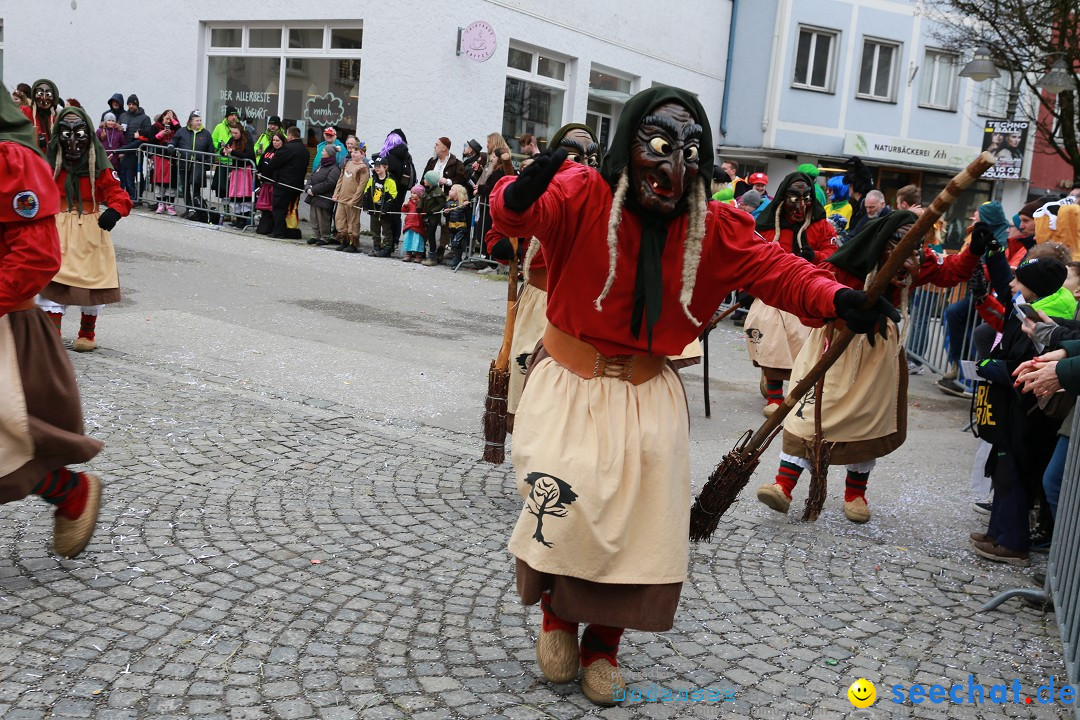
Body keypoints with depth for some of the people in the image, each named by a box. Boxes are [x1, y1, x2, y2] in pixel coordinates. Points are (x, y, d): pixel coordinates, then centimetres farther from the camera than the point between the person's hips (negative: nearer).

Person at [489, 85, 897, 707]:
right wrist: (521, 195, -54)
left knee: (644, 522, 3)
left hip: (648, 394, 3)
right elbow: (518, 215, -28)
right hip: (570, 382, -3)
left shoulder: (714, 228, -2)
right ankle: (557, 613, 15)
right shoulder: (585, 195, -13)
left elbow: (773, 267, -9)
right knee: (562, 504, -18)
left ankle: (603, 643, 28)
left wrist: (836, 299, -28)